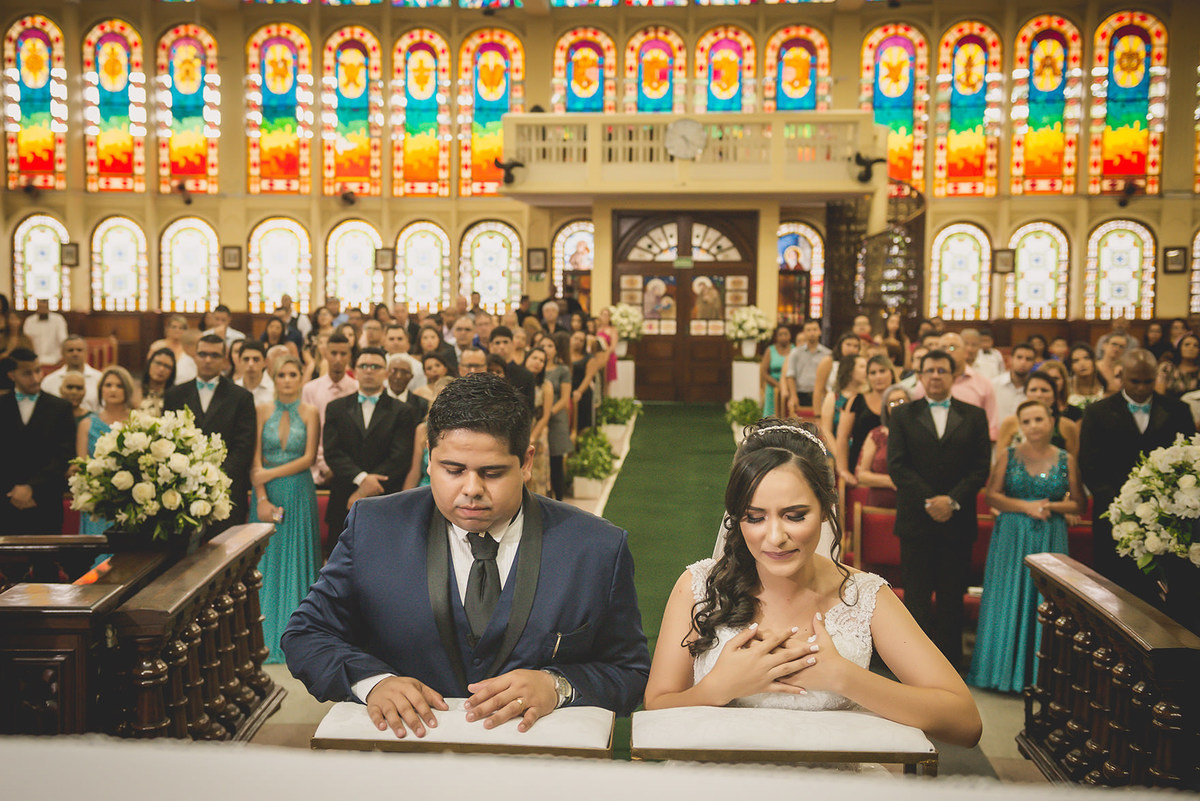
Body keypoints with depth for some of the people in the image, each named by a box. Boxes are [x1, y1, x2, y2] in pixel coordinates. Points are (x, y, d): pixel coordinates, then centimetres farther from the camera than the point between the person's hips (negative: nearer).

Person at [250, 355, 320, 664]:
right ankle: (265, 636, 11)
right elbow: (255, 459, -1)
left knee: (295, 558, 2)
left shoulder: (309, 412, 2)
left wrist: (270, 474, -11)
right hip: (266, 493, 1)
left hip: (298, 493, -1)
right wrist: (262, 498, -11)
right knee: (266, 560, 3)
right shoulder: (262, 411, 5)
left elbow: (309, 458, -4)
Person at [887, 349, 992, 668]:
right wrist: (928, 501, -14)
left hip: (958, 521, 1)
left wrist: (952, 500, -12)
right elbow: (897, 465, -3)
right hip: (915, 520, -1)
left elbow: (981, 467, 1)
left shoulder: (974, 416, 8)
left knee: (952, 598, 6)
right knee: (916, 596, 4)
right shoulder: (902, 415, 6)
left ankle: (949, 663, 16)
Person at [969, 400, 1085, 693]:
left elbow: (1079, 504, 5)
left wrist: (1050, 506, -12)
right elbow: (992, 495, -2)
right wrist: (1026, 507, -13)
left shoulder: (1066, 460, 3)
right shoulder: (1008, 455, 2)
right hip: (1011, 538, 0)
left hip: (1050, 539, 0)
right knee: (1008, 600, 1)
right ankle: (1004, 670, 13)